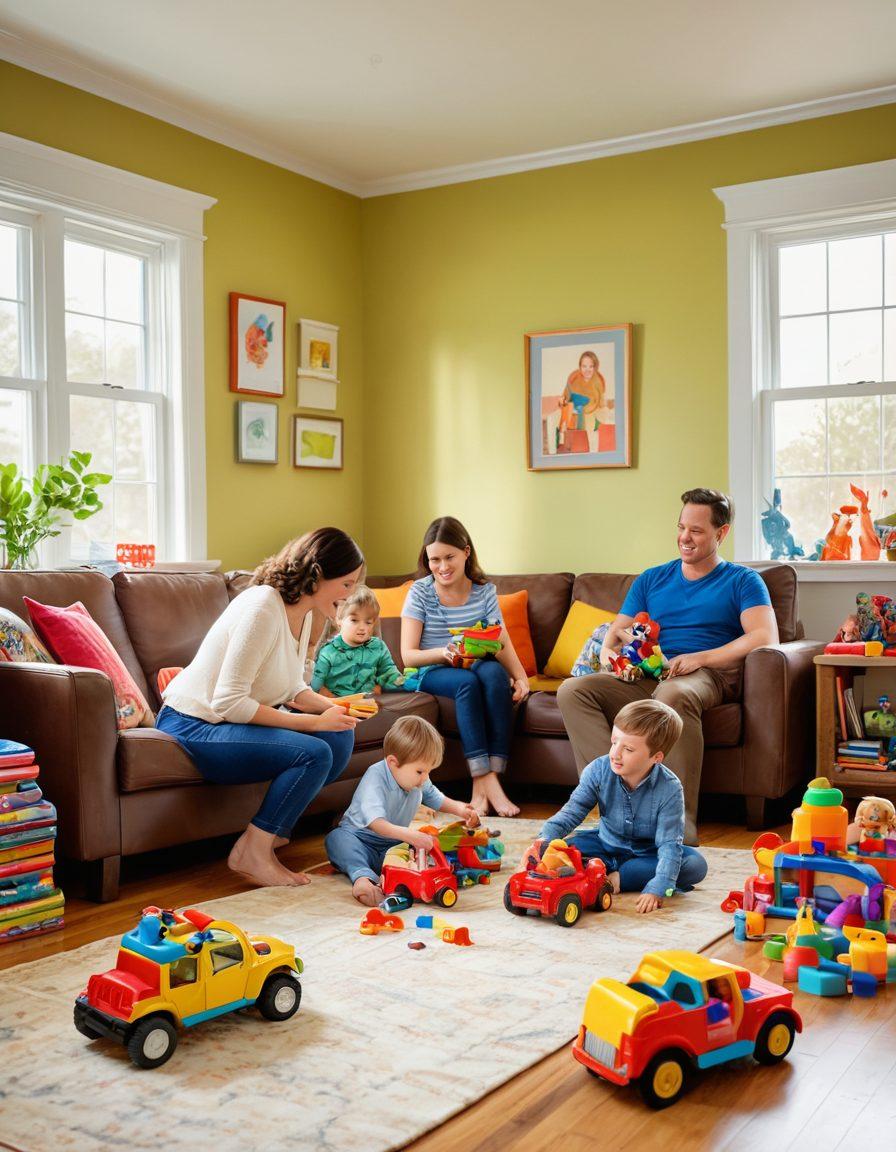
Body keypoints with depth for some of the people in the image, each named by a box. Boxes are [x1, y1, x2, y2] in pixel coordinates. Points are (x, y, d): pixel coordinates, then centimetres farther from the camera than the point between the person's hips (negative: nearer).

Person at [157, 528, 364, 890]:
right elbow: (228, 703, -27)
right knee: (314, 754, -24)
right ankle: (252, 853, -9)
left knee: (340, 737, -4)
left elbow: (292, 689, 14)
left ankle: (272, 829, 8)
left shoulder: (302, 611, 5)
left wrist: (335, 708, -7)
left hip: (229, 722, 9)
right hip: (193, 727, -9)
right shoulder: (264, 607, -24)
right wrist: (314, 722, -23)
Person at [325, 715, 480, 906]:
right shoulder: (375, 779, -25)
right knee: (336, 838, -37)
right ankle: (362, 876, -57)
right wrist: (407, 834, -54)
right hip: (361, 838, -5)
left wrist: (459, 809, 2)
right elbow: (376, 823, -39)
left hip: (394, 844, 6)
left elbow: (436, 799, 22)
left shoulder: (419, 780, 0)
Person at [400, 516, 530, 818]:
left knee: (494, 673, -33)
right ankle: (487, 783, -38)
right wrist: (444, 653, -30)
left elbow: (503, 645, -2)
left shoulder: (484, 591, 5)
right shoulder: (420, 592, -3)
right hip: (433, 673, -2)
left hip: (477, 666, 2)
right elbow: (408, 655, -9)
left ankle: (485, 782, -35)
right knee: (467, 681, -35)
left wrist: (520, 677, -22)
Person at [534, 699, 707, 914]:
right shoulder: (599, 770, -19)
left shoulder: (669, 789, -27)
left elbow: (669, 844, -30)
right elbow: (572, 812, -18)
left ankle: (617, 878, -26)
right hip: (607, 844, 1)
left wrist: (657, 889, -44)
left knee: (696, 865, -29)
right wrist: (545, 838, -37)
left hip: (648, 853, -1)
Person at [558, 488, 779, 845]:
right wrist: (610, 656, -6)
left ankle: (681, 819, -38)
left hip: (706, 676, -4)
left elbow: (765, 637, -5)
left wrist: (700, 658, -17)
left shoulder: (743, 581, 12)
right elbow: (616, 635, 20)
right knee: (572, 690, -22)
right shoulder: (652, 579, 25)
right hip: (645, 677, 5)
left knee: (673, 693, -41)